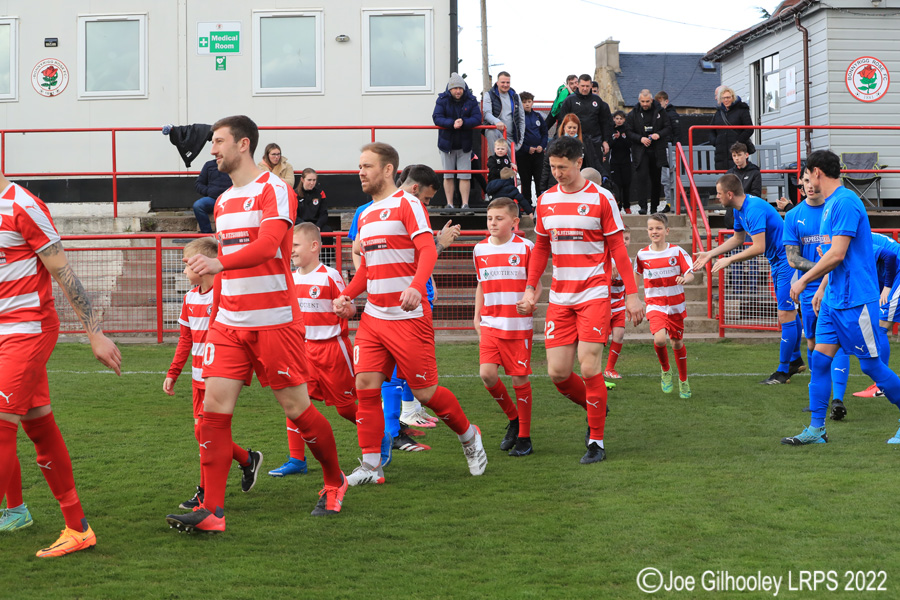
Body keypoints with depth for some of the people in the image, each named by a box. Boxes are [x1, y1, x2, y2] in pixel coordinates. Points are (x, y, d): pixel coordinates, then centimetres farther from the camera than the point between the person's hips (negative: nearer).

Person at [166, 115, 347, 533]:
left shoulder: (274, 190, -7)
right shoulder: (223, 202, 17)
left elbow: (267, 246, -24)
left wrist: (218, 262, -38)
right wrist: (213, 321, 20)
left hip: (274, 321, -7)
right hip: (230, 324, 7)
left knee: (296, 409, 2)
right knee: (214, 408, -6)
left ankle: (334, 483, 25)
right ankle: (211, 511, -6)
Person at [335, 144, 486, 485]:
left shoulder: (407, 204, -6)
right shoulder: (365, 215, 17)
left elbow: (428, 250, -18)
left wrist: (416, 287, -35)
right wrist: (347, 295, 11)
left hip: (408, 317, -7)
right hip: (373, 317, 7)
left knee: (425, 392, -1)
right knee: (365, 386, -4)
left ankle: (469, 436, 24)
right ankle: (370, 466, 1)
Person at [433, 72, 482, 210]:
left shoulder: (471, 101, -3)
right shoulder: (442, 100, -5)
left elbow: (477, 118, -11)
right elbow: (436, 118, -15)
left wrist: (463, 122, -28)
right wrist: (452, 123, -30)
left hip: (464, 145, 0)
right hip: (447, 144, 0)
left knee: (465, 176, -1)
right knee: (448, 176, 6)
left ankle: (465, 204, 3)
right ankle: (449, 204, 12)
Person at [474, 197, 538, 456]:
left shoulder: (525, 248, -3)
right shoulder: (480, 249, 8)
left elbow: (536, 284, 0)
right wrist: (477, 317, 17)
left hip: (519, 325, -3)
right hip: (490, 323, 3)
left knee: (519, 378, -2)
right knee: (487, 374, -10)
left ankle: (524, 437, 11)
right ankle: (513, 418, 16)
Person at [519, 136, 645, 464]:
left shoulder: (601, 198, -4)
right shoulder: (545, 200, 9)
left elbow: (617, 249, -1)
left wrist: (632, 294, -5)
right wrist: (530, 288, 12)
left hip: (593, 295, -4)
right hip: (559, 298, 4)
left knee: (589, 368, -11)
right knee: (557, 373, -1)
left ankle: (596, 441, 2)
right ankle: (595, 407, 28)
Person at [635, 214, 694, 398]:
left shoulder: (677, 251, -6)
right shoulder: (642, 254, -2)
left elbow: (691, 274, -5)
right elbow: (636, 275, 15)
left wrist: (685, 278, -28)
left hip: (676, 305, 0)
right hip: (655, 305, 0)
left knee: (677, 343, 9)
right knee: (659, 339, -23)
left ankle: (683, 380, 31)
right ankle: (665, 370, 7)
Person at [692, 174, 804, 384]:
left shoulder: (755, 209, -25)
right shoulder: (740, 209, 7)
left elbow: (759, 247, -29)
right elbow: (738, 239, 22)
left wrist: (728, 260, -20)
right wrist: (709, 255, 18)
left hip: (786, 262, -10)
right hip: (777, 263, 10)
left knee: (785, 315, -7)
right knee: (789, 312, 18)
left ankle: (783, 371, -4)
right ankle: (795, 361, 30)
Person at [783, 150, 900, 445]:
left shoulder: (845, 202, -17)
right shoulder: (830, 204, 14)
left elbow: (837, 255, -22)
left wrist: (804, 280, -14)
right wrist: (821, 288, 22)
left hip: (855, 299, -9)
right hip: (833, 298, 9)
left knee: (871, 364, -1)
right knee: (820, 359, 4)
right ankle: (816, 429, 7)